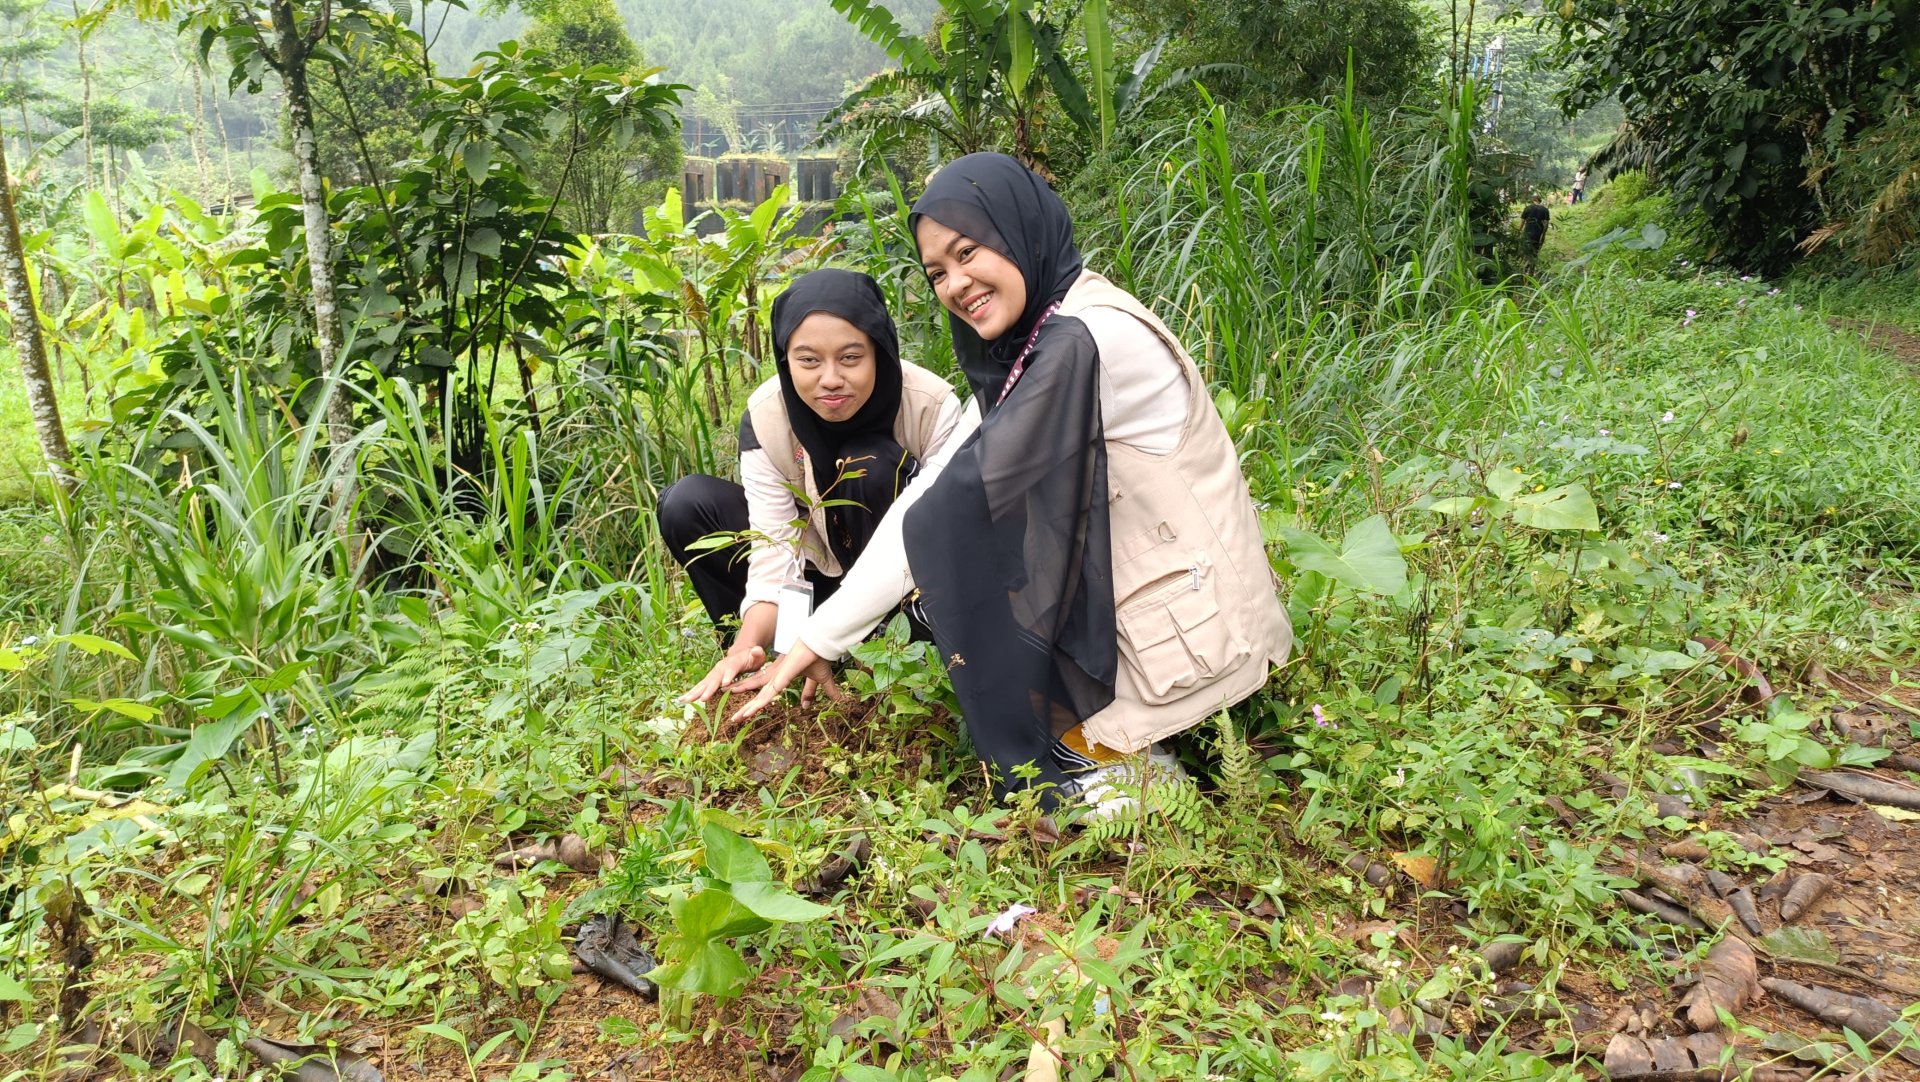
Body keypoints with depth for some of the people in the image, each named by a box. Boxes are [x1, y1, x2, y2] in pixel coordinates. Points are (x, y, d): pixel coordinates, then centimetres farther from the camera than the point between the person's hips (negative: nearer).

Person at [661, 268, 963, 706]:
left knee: (871, 465, -32)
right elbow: (775, 554, -24)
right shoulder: (765, 418, -21)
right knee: (687, 505, -17)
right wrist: (747, 646, -43)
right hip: (822, 576, 3)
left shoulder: (934, 407, -27)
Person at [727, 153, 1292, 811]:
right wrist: (818, 639, -1)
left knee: (957, 517, -10)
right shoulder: (1033, 344, 6)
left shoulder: (1087, 339, -22)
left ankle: (1089, 755, -1)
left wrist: (823, 638, -13)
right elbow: (931, 487, 3)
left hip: (1188, 651, -9)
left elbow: (946, 502, -22)